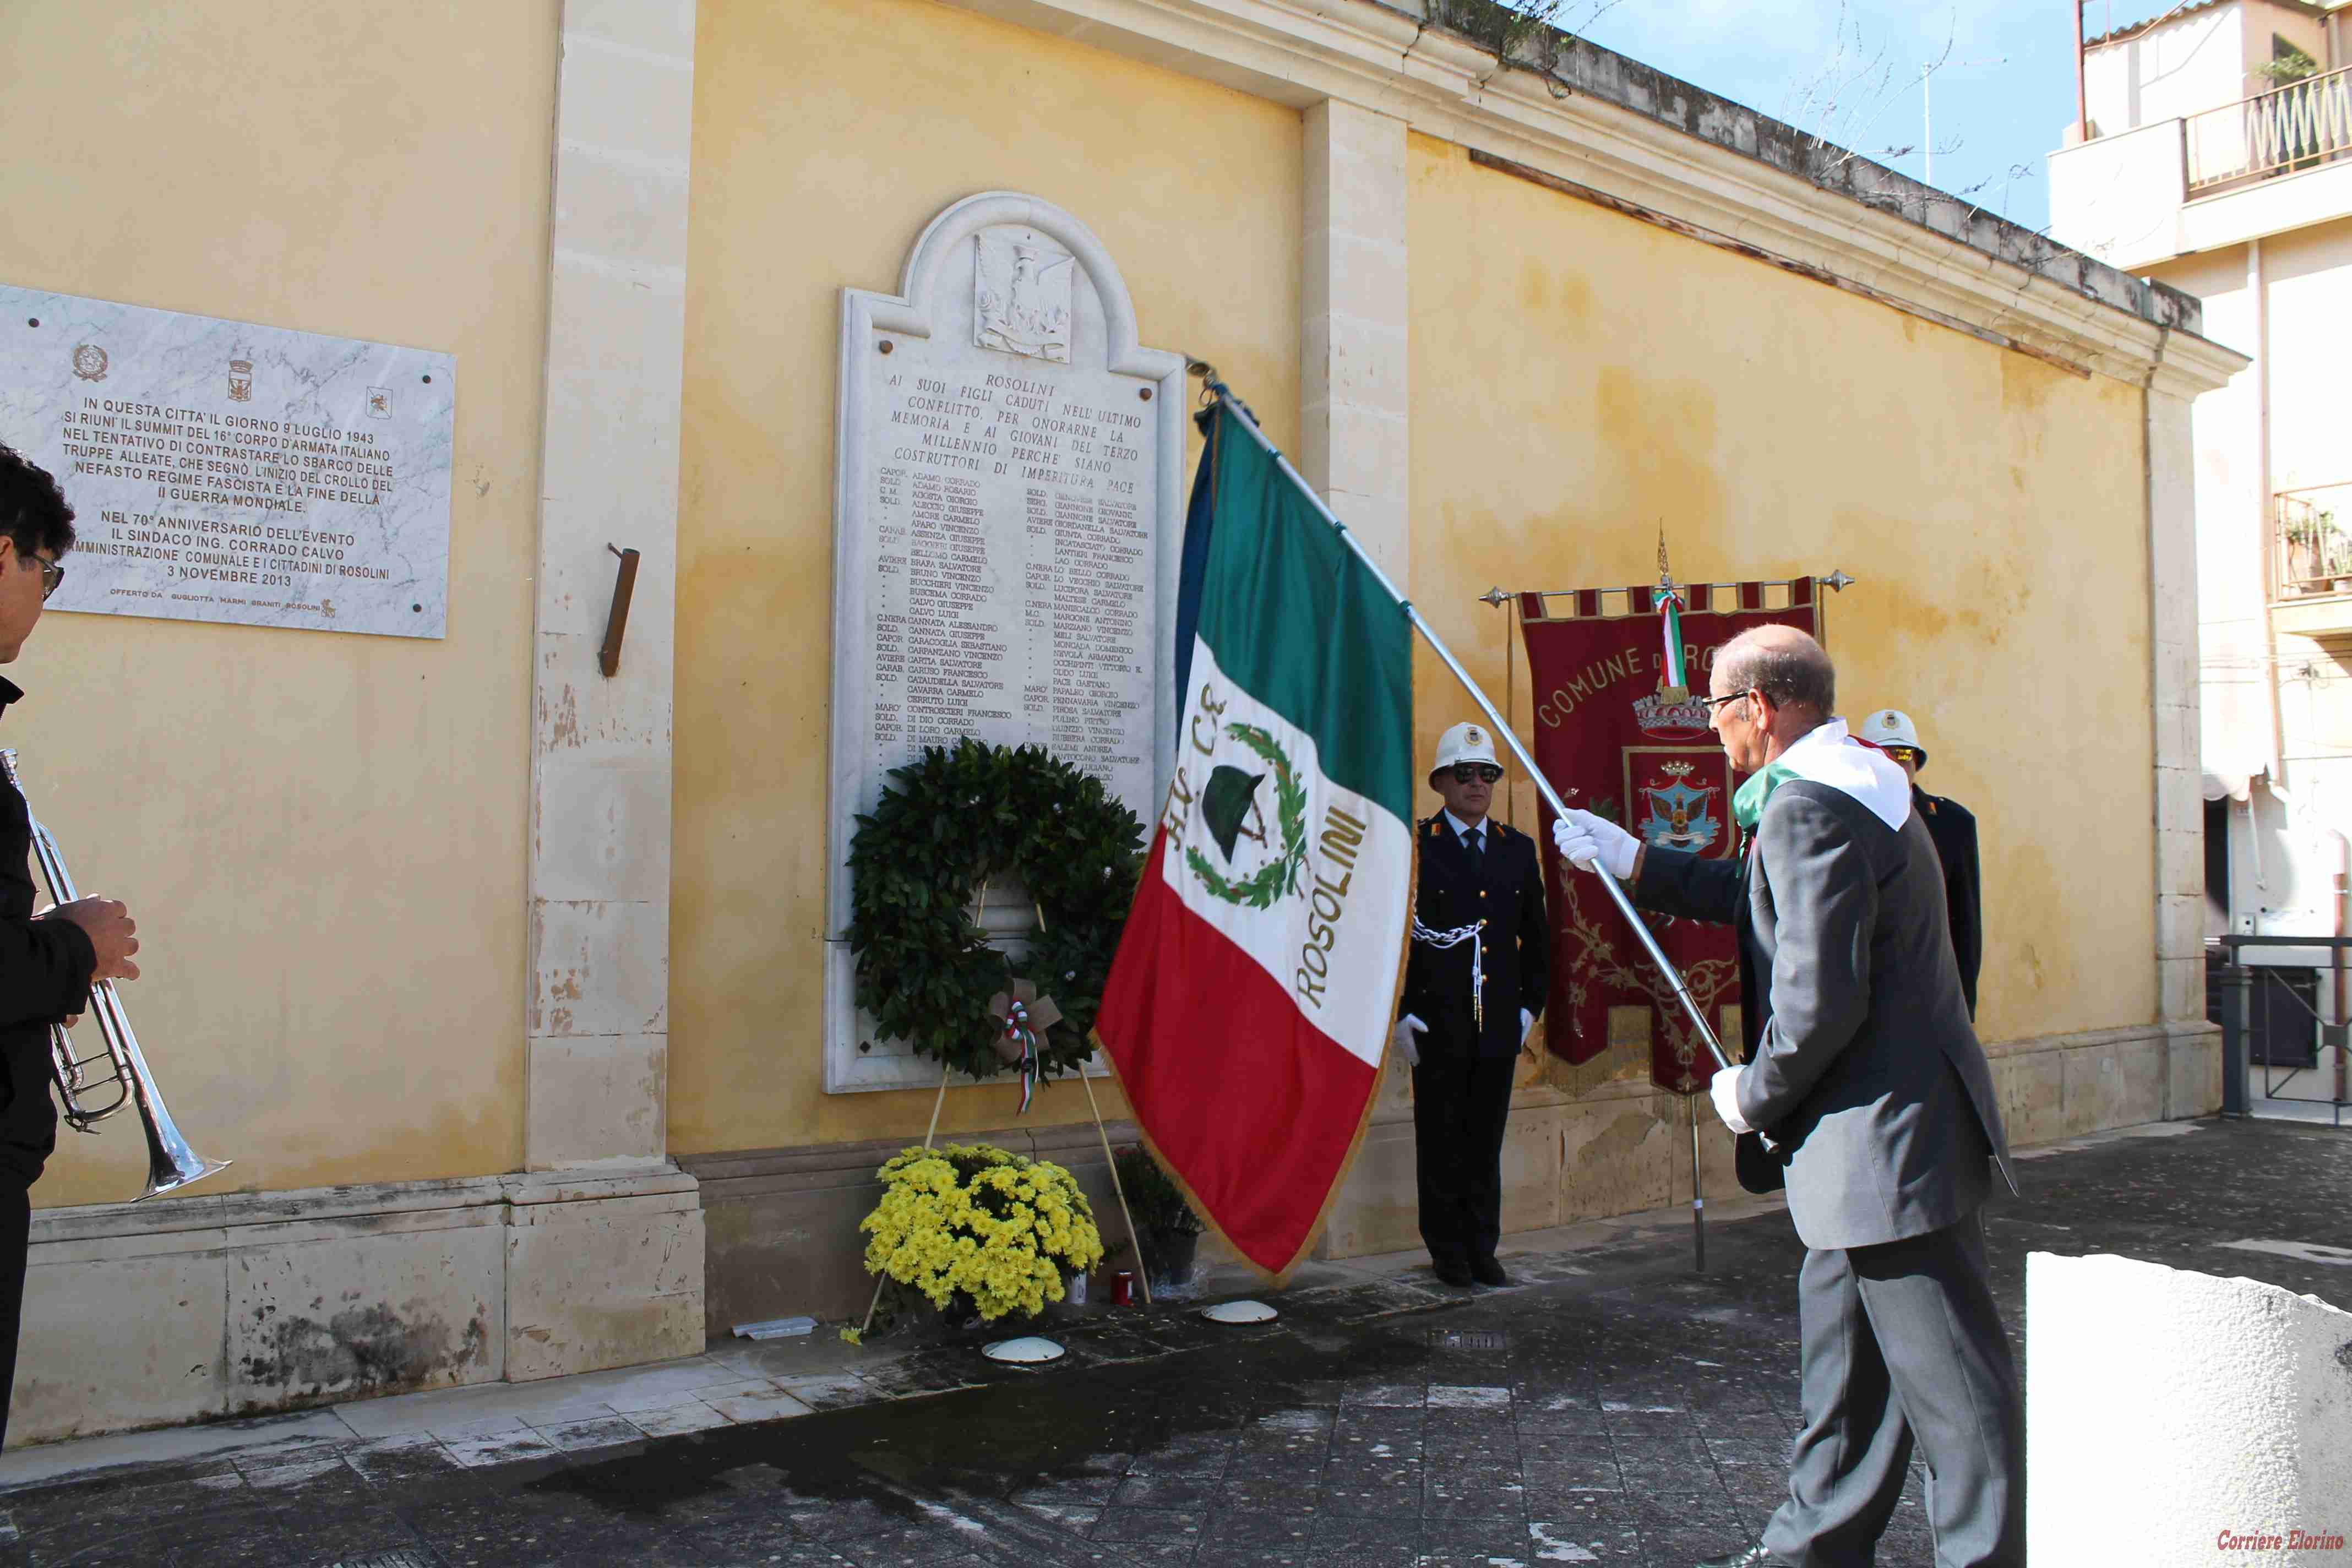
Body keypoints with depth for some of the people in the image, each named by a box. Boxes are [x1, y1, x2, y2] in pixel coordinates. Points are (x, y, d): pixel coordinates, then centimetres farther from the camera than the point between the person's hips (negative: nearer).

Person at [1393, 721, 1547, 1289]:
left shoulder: (1518, 849, 10)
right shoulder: (1413, 847, -3)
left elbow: (1536, 937, 17)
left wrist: (1529, 1004, 11)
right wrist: (1400, 1012, -9)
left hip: (1500, 1024, 4)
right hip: (1438, 1024, -3)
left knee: (1487, 1139, 10)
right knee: (1441, 1139, 5)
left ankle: (1483, 1248, 20)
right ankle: (1447, 1250, 16)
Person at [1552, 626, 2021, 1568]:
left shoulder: (1809, 807, -21)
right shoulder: (1845, 779, 13)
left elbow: (1822, 1002, -25)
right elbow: (1765, 903, 25)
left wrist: (1756, 1095, -9)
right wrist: (1632, 862, 26)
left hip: (1890, 1136, -11)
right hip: (1873, 1137, 11)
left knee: (1949, 1378, 0)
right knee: (1842, 1362, 20)